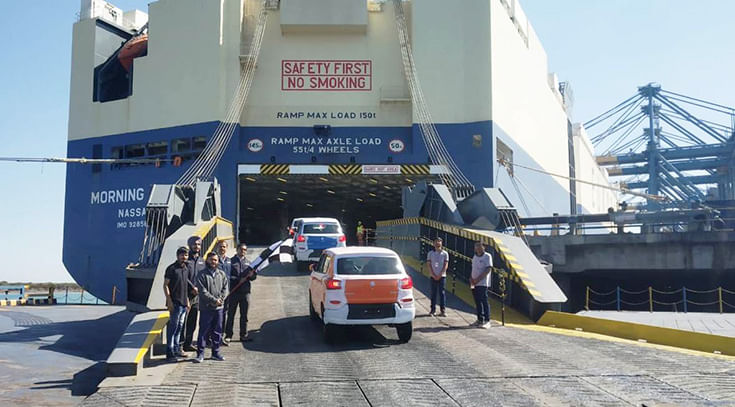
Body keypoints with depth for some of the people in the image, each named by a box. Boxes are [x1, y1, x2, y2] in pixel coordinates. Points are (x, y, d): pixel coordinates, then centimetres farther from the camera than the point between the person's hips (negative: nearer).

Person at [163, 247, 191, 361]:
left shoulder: (186, 268, 13)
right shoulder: (171, 268, -9)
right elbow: (165, 285, -10)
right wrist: (169, 301, -16)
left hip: (184, 303, 8)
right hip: (175, 303, -8)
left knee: (179, 326, 14)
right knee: (173, 327, -5)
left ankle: (177, 349, 22)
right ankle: (170, 352, -1)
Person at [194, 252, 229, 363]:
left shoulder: (222, 274, 12)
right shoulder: (202, 274, -4)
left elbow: (225, 288, 8)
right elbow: (203, 291, -11)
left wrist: (221, 299, -9)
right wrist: (214, 300, -15)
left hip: (219, 308, 5)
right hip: (206, 308, -5)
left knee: (217, 331, 10)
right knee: (204, 331, -2)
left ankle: (215, 352, 20)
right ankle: (200, 353, 3)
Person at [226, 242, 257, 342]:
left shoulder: (248, 262, 13)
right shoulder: (231, 261, 1)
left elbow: (254, 277, 11)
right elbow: (228, 276, -7)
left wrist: (252, 275, -11)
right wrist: (239, 280, -17)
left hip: (245, 292, 3)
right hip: (233, 292, -3)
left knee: (244, 315, 8)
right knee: (230, 314, 3)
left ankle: (243, 335, 14)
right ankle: (228, 335, 10)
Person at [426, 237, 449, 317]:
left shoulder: (445, 253, 1)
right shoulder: (430, 253, 4)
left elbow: (445, 265, -2)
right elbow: (429, 265, 2)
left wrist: (440, 275, -9)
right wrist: (434, 275, -8)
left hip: (442, 276, -1)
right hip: (433, 276, 1)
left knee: (442, 293, -1)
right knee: (433, 293, 4)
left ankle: (443, 310, 1)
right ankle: (433, 310, 10)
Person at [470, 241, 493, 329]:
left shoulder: (487, 256, -6)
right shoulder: (474, 257, 16)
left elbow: (488, 269, -13)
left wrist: (478, 279, -18)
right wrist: (471, 278, 3)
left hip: (483, 283, -7)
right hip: (474, 284, 7)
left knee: (484, 301, -8)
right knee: (477, 302, 10)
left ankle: (487, 321, -6)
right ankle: (480, 320, 17)